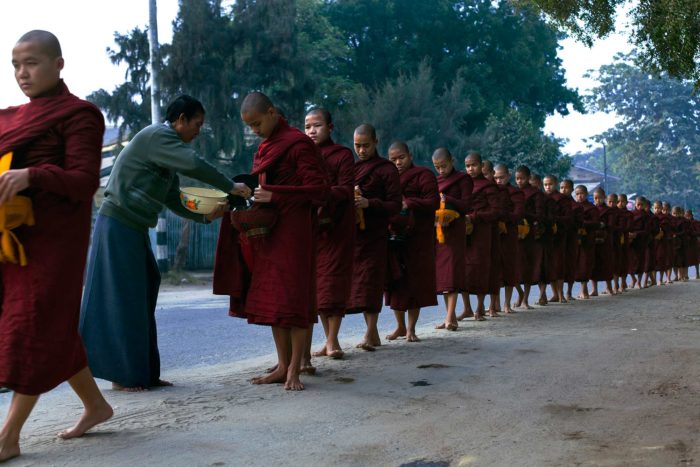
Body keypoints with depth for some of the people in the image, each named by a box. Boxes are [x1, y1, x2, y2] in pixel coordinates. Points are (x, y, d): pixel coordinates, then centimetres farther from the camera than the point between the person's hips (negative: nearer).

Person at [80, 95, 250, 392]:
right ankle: (122, 375, 4)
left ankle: (143, 373, 15)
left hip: (133, 228, 10)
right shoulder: (157, 135, -11)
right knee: (122, 298, -5)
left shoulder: (168, 149, 18)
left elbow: (173, 202, 17)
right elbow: (194, 165, -25)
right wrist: (231, 187, -16)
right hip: (119, 224, -10)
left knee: (141, 297, 9)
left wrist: (205, 217, 7)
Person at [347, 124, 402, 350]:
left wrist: (369, 203, -20)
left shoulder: (387, 169, 1)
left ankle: (370, 332, -5)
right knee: (357, 283, 6)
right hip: (352, 232, 6)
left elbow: (396, 204, -5)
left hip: (375, 234, -5)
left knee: (370, 282, -9)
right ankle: (373, 334, 14)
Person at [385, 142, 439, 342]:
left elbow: (433, 202, -8)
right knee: (395, 282, 5)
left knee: (415, 282, -2)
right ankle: (400, 326, 18)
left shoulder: (424, 175, 1)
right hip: (393, 237, 5)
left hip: (417, 239, -5)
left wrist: (408, 203, -18)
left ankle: (411, 329, 7)